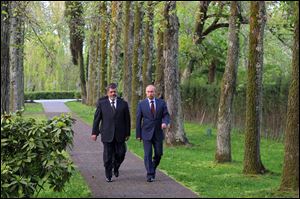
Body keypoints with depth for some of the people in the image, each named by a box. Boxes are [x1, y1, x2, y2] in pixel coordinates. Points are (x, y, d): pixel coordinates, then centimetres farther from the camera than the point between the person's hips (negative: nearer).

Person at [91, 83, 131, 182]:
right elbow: (96, 118, 3)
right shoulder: (101, 103, 2)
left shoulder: (123, 103, 5)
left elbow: (127, 119, 8)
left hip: (120, 135, 1)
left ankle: (116, 167, 32)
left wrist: (127, 133, 6)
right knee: (108, 156, 2)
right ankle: (108, 176, 14)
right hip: (107, 135, -1)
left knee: (120, 154, 2)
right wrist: (94, 132, 0)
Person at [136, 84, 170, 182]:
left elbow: (166, 115, 2)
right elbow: (138, 120, 2)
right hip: (147, 133, -2)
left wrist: (165, 123, -21)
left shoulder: (161, 103, 4)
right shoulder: (141, 104, 0)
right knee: (148, 154, -8)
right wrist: (138, 134, 0)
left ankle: (153, 168, 31)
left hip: (158, 133, 2)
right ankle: (150, 175, -5)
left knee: (158, 154, 5)